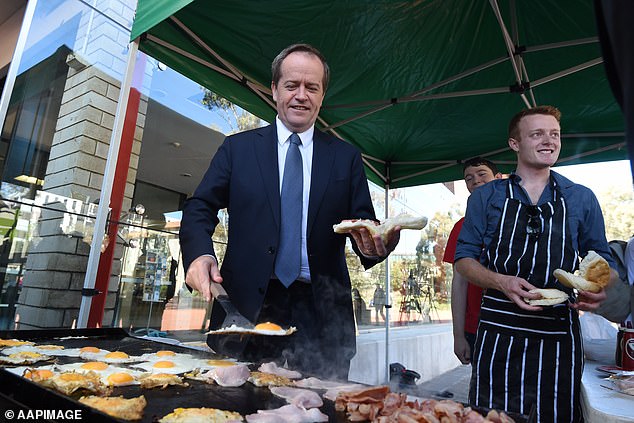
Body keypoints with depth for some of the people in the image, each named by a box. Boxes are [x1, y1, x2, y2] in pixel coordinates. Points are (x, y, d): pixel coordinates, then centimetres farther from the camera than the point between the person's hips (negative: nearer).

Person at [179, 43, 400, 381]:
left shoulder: (346, 157, 10)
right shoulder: (238, 147, 8)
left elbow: (364, 223, 6)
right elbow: (200, 208, 5)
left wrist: (375, 245, -17)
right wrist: (200, 253, -15)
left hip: (323, 315, 1)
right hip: (246, 309, 0)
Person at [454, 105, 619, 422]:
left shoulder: (582, 199, 10)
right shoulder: (486, 197, 5)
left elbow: (602, 262, 14)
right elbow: (464, 258, 3)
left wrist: (600, 288, -10)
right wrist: (502, 282, -16)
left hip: (560, 337, 2)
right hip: (498, 338, -1)